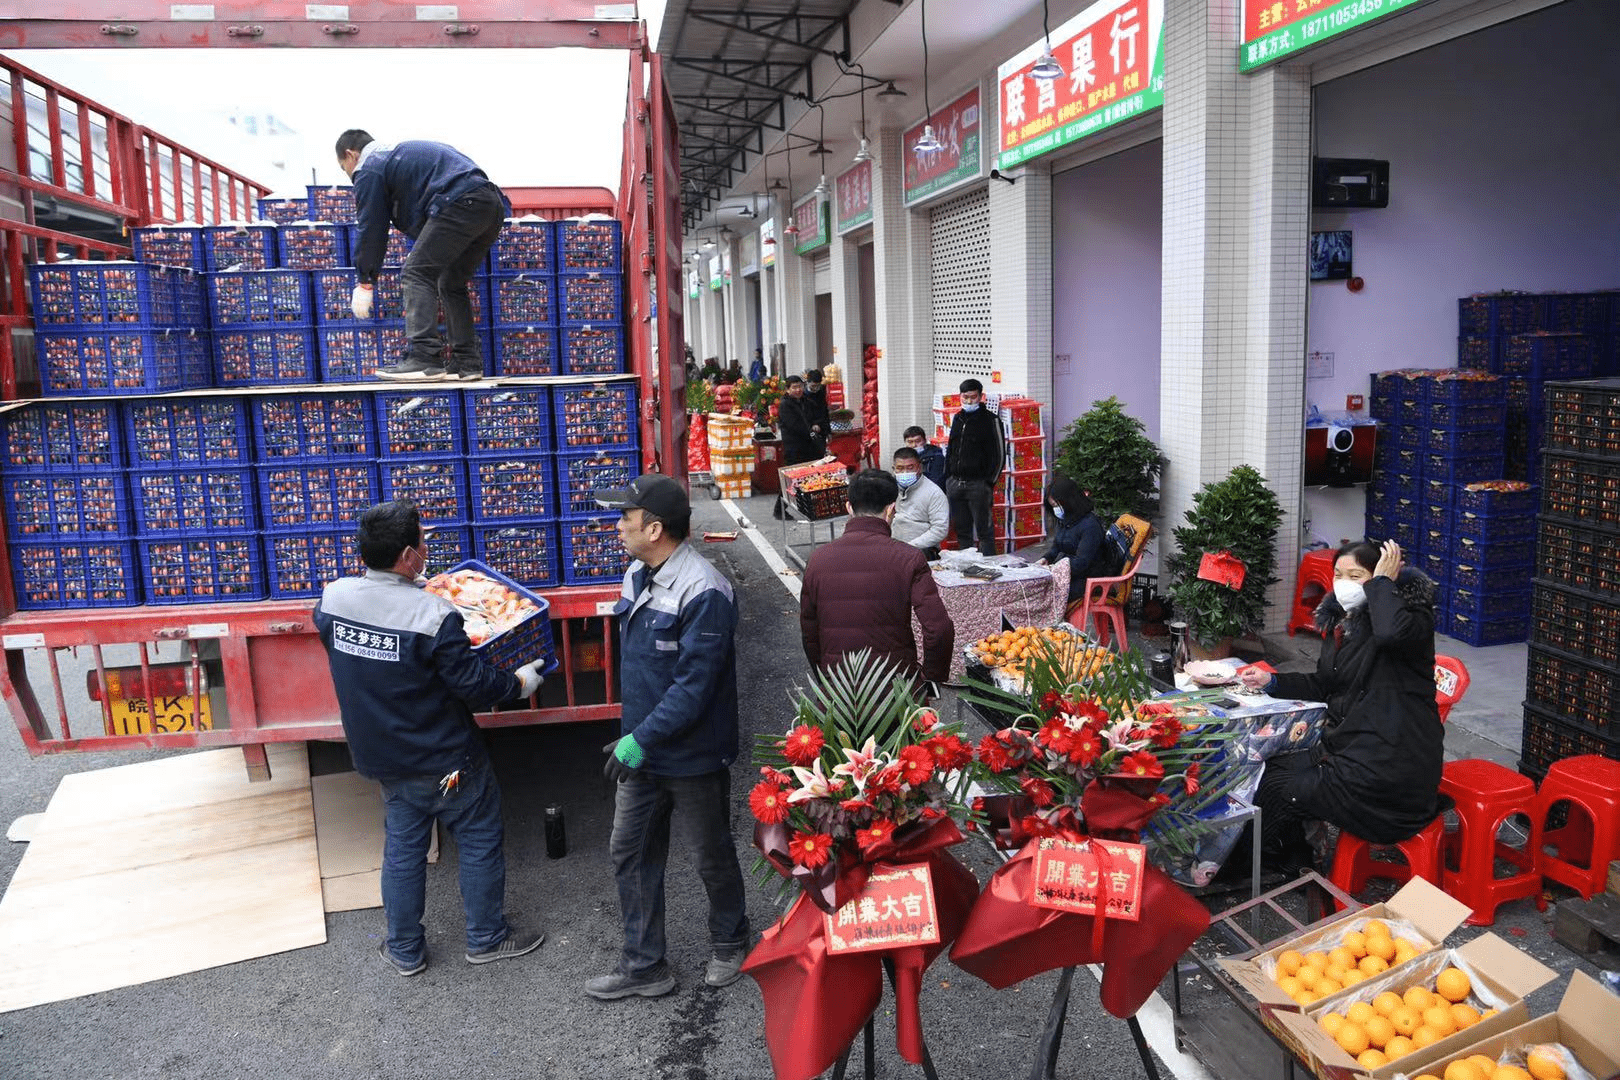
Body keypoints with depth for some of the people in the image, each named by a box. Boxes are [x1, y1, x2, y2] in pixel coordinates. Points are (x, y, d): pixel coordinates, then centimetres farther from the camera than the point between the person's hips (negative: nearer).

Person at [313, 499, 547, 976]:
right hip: (446, 761, -6)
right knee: (480, 841, 14)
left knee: (402, 847, 21)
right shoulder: (434, 614, -28)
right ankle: (486, 937, 29)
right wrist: (518, 683, -4)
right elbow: (473, 684, -21)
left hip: (383, 757, 6)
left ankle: (405, 950, 33)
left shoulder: (333, 598, -9)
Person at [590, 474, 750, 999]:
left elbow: (694, 686, -27)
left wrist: (639, 740, -25)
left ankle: (729, 944, 39)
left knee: (712, 856, 14)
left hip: (693, 757, -8)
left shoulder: (704, 593, -26)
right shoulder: (637, 575, 3)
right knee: (629, 854, 14)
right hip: (641, 750, 8)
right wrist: (630, 735, 15)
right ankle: (644, 965, 30)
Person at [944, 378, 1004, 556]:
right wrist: (947, 477, 14)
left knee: (984, 530, -2)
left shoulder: (990, 420, -4)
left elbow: (998, 455, -5)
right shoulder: (958, 419, 15)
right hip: (955, 483, 6)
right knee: (962, 529, 11)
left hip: (978, 484, -6)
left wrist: (989, 482, -11)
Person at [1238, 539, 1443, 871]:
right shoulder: (1342, 622, 11)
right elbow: (1323, 685, 20)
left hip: (1392, 766, -8)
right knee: (1272, 768, 8)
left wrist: (1382, 581, -24)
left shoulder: (1411, 614, -12)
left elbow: (1391, 632, -40)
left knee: (1277, 789, -6)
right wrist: (1271, 682, 7)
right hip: (1350, 746, 9)